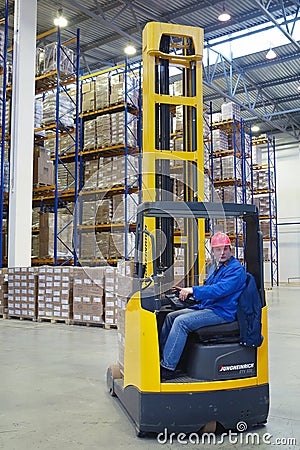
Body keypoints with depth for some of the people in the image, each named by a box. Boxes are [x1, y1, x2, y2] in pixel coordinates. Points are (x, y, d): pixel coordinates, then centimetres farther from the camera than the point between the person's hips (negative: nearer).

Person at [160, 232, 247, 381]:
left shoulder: (236, 269, -12)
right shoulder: (215, 267, 18)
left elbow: (219, 290, -25)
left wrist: (193, 290, -27)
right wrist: (187, 292, 12)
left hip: (222, 312, -10)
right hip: (205, 307, 10)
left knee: (181, 321, -25)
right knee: (170, 317, 3)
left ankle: (168, 368, -21)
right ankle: (160, 356, 7)